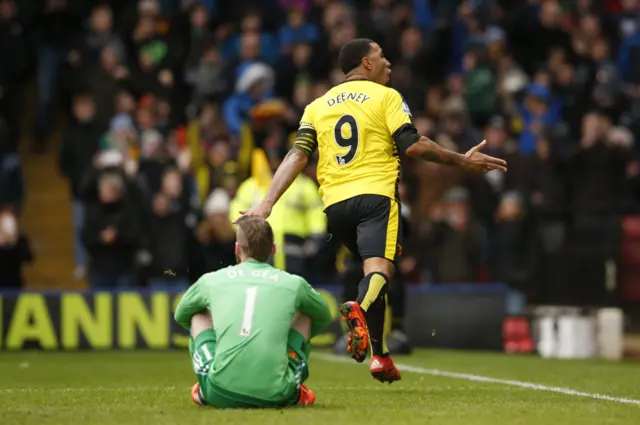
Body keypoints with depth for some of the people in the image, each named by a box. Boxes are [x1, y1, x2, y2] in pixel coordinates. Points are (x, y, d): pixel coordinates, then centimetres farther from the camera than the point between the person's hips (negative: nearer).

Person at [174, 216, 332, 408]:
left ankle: (204, 390, 24)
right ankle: (294, 392, 28)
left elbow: (180, 315, 36)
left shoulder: (210, 280, 13)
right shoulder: (294, 284, 12)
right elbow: (324, 317, 35)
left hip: (221, 394, 0)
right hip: (274, 396, 0)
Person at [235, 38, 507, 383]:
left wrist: (267, 203, 1)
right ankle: (360, 311, -54)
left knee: (373, 269, 20)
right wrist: (462, 161, 4)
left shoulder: (318, 106, 19)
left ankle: (379, 356, 12)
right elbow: (413, 146, -5)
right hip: (376, 194, -5)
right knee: (379, 268, -20)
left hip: (335, 203, 5)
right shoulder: (385, 96, 6)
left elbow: (297, 155, 7)